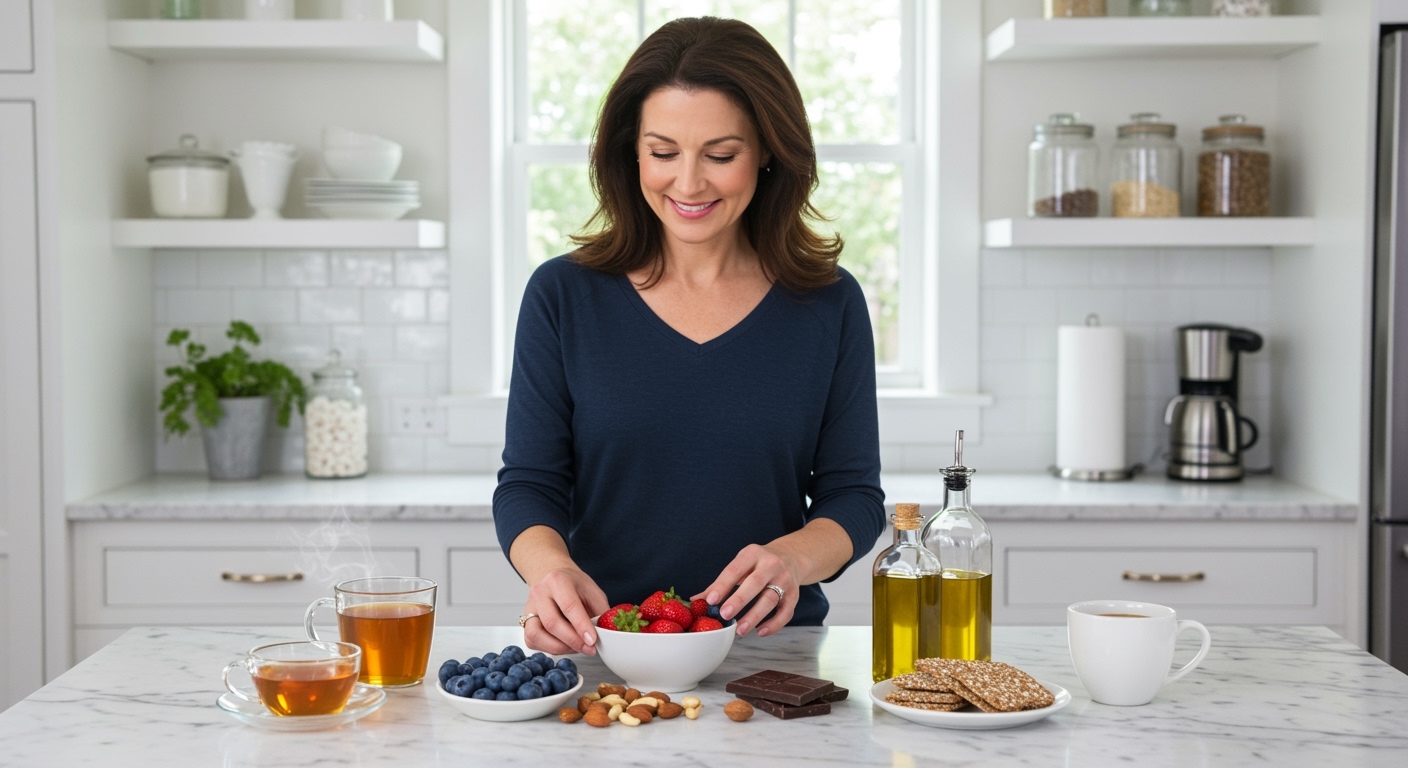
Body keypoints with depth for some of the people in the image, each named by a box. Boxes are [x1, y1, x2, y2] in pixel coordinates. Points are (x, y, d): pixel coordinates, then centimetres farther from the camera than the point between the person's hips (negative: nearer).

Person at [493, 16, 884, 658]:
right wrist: (549, 566, -20)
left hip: (771, 652, 0)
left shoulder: (829, 305, 3)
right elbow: (527, 484, 3)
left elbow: (853, 495, 4)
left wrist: (792, 558, -18)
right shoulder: (564, 296, 2)